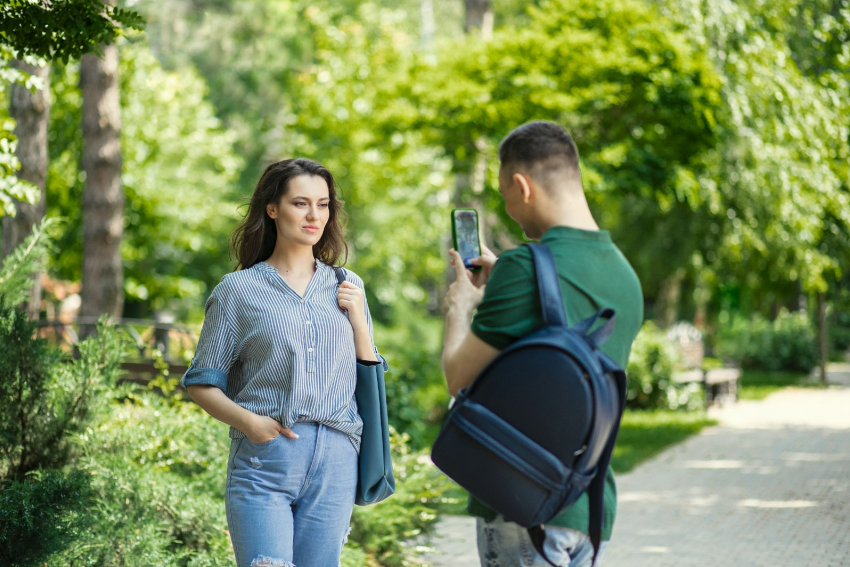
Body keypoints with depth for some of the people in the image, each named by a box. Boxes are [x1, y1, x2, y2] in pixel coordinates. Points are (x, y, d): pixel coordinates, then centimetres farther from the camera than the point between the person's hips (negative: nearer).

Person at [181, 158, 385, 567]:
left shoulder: (346, 288, 14)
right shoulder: (239, 291, 5)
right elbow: (201, 383, 5)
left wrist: (357, 317, 2)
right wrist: (247, 420, -12)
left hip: (334, 461, 3)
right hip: (264, 460, -3)